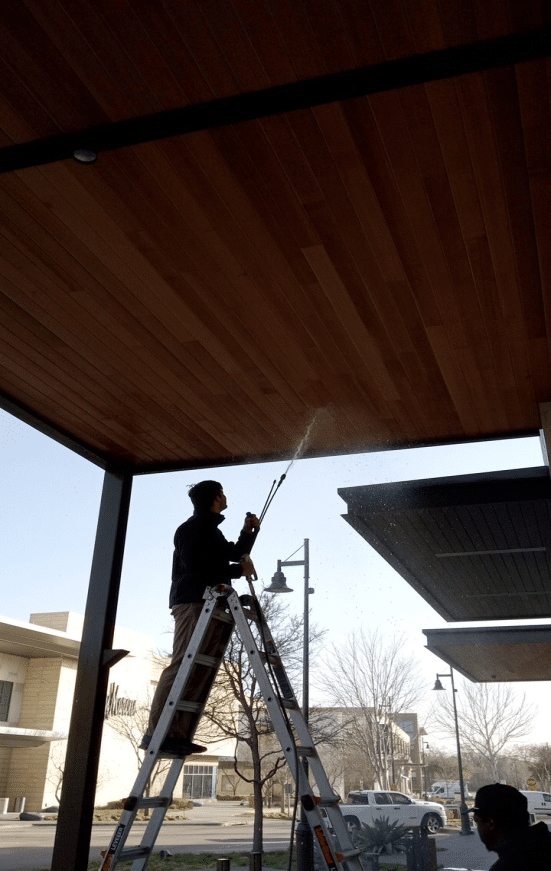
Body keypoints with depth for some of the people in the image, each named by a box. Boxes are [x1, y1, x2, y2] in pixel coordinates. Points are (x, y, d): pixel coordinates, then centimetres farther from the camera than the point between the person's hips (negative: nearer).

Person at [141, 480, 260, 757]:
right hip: (194, 602, -9)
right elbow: (196, 566, -14)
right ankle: (156, 733, -15)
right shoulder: (193, 528, -2)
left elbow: (235, 554, 35)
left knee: (202, 672, 1)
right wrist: (239, 570, -10)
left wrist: (248, 532, 18)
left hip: (212, 605, 9)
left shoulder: (212, 531, 27)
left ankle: (179, 736, 0)